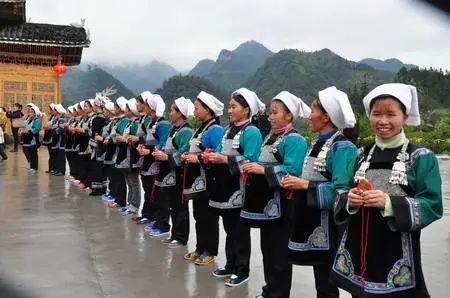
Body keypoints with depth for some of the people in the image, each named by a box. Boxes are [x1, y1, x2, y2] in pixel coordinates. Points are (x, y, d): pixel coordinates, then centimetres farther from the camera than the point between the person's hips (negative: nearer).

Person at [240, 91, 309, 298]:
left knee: (279, 255, 1)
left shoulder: (294, 140, -13)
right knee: (267, 250, 19)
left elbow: (292, 172, -25)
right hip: (265, 204, 9)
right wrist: (251, 168, 0)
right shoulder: (271, 137, 15)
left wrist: (262, 170, -26)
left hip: (281, 207, -9)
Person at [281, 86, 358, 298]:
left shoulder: (342, 147, -16)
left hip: (329, 228, -8)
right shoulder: (317, 144, 12)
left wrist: (305, 186, -22)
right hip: (313, 225, 8)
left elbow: (340, 190, -24)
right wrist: (296, 184, 0)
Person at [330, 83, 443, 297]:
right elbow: (342, 196, 12)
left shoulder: (421, 158, -6)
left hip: (396, 255, -4)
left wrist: (389, 203, -23)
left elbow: (432, 206, -11)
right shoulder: (362, 155, 8)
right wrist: (349, 200, -10)